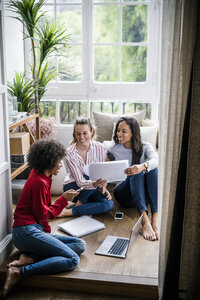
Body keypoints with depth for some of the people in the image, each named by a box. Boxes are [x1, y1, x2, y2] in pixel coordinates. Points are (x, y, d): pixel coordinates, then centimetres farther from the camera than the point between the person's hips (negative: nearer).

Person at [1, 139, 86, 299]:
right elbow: (43, 215, -10)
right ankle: (20, 272, -24)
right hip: (26, 231, -10)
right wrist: (64, 199, -4)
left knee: (80, 245, -1)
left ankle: (29, 257, -13)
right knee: (73, 260, -18)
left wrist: (47, 234, 14)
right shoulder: (39, 182, -15)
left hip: (35, 230, 10)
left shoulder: (40, 177, 15)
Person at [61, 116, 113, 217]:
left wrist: (104, 188, -20)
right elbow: (80, 181, -27)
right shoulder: (70, 152, -21)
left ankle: (69, 212, -20)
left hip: (91, 190, 4)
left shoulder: (100, 148, -12)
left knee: (108, 204, -26)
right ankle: (80, 204, -11)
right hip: (72, 188, -4)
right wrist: (94, 184, -47)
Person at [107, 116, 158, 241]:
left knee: (153, 169, -30)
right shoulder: (113, 149, 8)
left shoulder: (145, 147, 3)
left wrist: (142, 166, -43)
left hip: (145, 193, 1)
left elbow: (155, 160, -20)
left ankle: (155, 219, -46)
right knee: (136, 173, -32)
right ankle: (145, 219, -52)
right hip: (124, 193, -1)